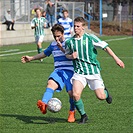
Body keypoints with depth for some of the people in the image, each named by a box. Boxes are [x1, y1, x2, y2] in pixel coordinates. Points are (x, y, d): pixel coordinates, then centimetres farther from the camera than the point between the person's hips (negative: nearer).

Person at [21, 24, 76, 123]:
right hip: (58, 71, 4)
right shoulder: (53, 45, 18)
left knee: (71, 92, -15)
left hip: (69, 71, -4)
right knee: (51, 83, -28)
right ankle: (44, 104, -56)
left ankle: (72, 112, 17)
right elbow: (45, 53, 35)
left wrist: (62, 48, -27)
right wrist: (31, 58, 37)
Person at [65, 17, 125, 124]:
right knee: (76, 94, -18)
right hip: (79, 72, 2)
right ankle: (83, 115, 5)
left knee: (100, 96, -5)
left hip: (93, 71, -2)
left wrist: (116, 58, -7)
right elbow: (67, 54, 20)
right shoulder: (69, 41, 3)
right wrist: (71, 56, -4)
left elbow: (105, 47, -2)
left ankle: (105, 92, 34)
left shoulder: (90, 38, -6)